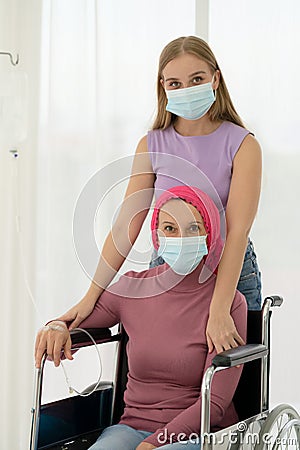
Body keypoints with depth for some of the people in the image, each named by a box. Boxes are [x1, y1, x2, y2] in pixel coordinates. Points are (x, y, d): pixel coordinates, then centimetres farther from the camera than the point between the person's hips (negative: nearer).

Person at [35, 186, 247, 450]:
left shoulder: (230, 304, -8)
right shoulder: (133, 287, 4)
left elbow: (215, 402, -10)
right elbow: (74, 321, 16)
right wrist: (57, 328, -9)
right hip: (132, 426, 4)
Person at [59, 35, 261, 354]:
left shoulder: (242, 145, -9)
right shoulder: (151, 146, 1)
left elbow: (237, 231, -19)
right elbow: (127, 225, -5)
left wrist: (219, 310, -30)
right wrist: (92, 295, -14)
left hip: (230, 273, -2)